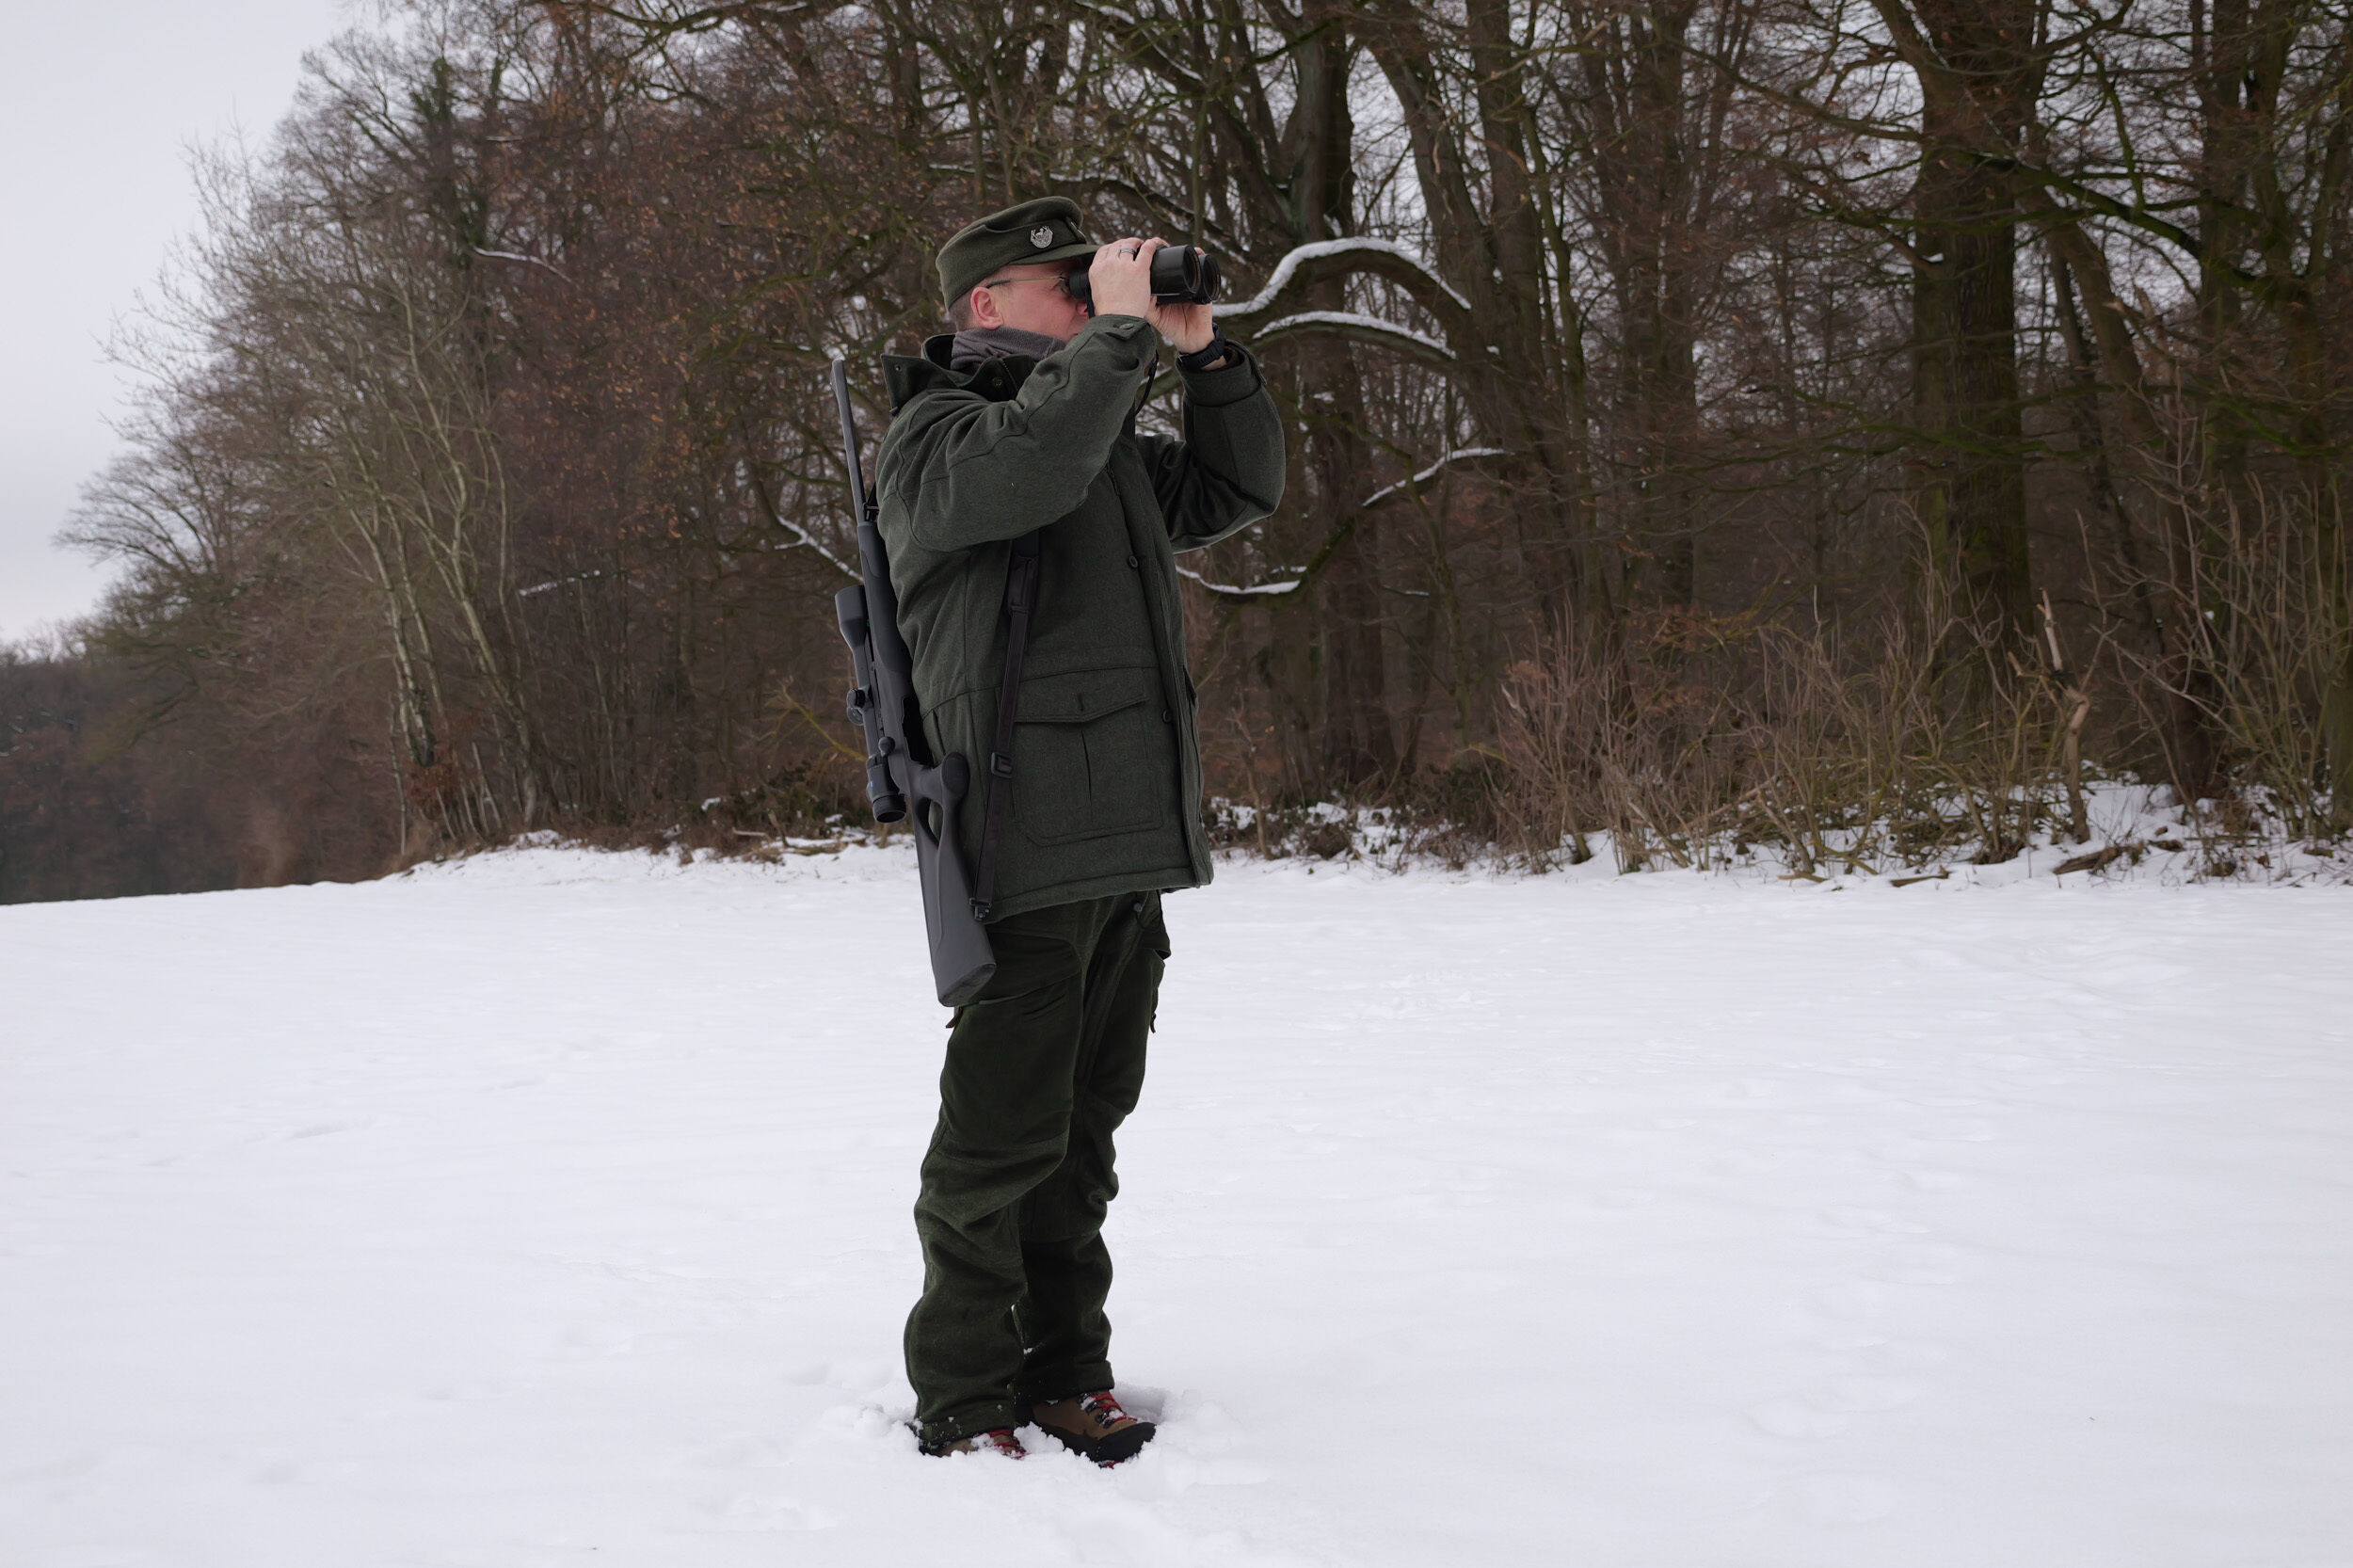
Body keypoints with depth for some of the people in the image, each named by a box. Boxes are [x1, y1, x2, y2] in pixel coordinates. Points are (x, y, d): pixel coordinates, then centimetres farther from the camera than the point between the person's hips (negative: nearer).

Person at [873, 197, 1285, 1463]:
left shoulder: (1107, 439, 22)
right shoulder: (933, 434, -4)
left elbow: (1240, 491, 26)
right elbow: (1030, 464, -26)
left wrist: (1205, 354, 14)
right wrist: (1120, 328, -15)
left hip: (1129, 844, 8)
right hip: (1025, 847, -8)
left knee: (1085, 1121, 13)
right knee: (1002, 1133, -5)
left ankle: (1063, 1373, 23)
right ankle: (958, 1399, 6)